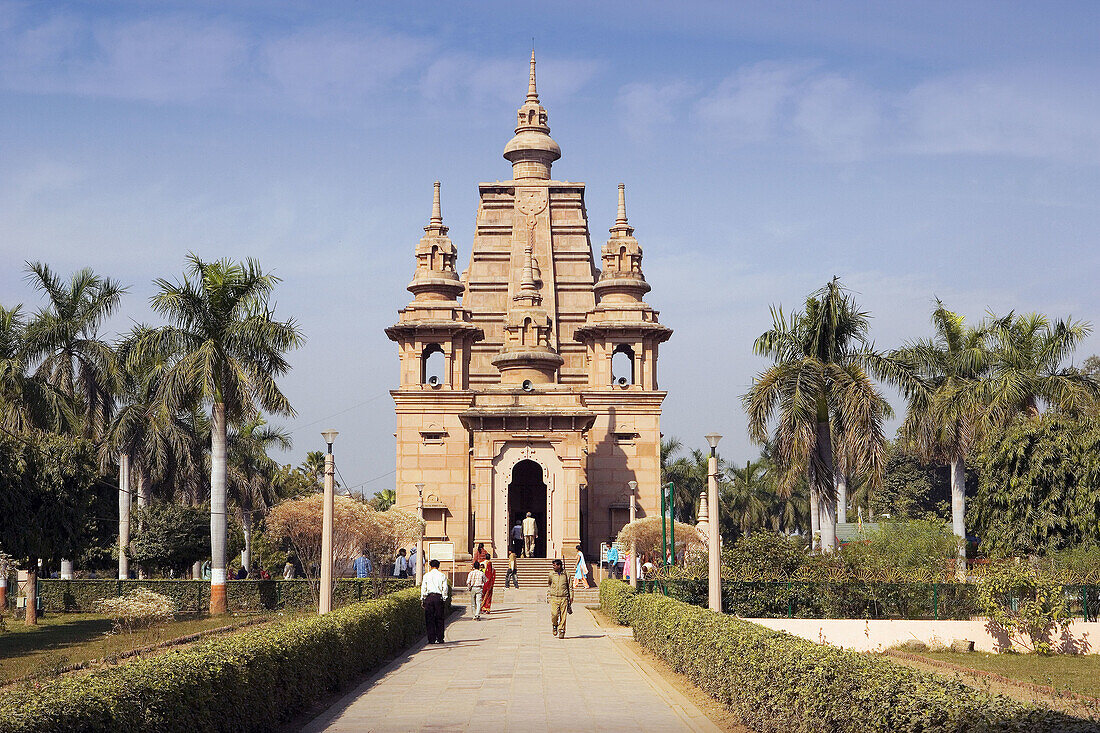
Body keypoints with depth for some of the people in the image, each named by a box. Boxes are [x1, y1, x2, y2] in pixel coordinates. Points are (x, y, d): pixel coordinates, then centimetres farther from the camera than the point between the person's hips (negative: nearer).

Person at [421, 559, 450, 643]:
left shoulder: (426, 575, 3)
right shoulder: (442, 576, 5)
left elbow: (423, 588, 2)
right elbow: (445, 588, 1)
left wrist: (422, 599, 8)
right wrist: (444, 597, 11)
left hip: (429, 598, -1)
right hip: (439, 597, 1)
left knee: (429, 619, 3)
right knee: (439, 619, 7)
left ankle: (431, 639, 0)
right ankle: (439, 638, 5)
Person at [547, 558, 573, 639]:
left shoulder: (566, 574, 2)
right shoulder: (551, 574, 5)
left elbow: (570, 586, 7)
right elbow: (548, 583, 25)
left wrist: (571, 597, 3)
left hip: (564, 597, -1)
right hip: (554, 598, 1)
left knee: (563, 616, -3)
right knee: (554, 614, -12)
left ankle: (561, 631, 7)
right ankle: (554, 626, 16)